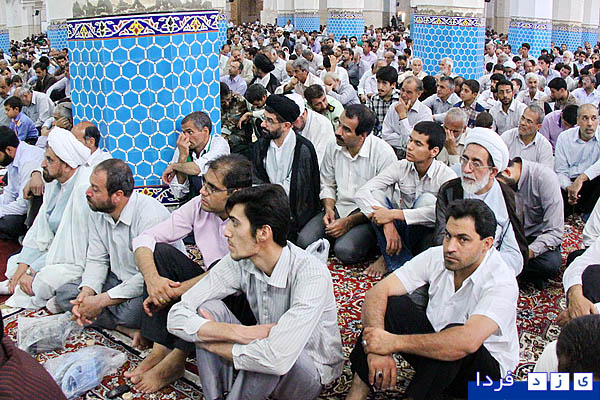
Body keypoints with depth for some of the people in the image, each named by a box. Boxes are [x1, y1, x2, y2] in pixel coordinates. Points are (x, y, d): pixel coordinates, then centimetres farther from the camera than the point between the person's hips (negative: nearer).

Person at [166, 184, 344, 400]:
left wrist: (211, 343, -24)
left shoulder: (312, 275, -30)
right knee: (209, 308, -15)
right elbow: (177, 317, -15)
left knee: (269, 355, -37)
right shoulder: (237, 263, -13)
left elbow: (277, 359, -41)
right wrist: (240, 332, -30)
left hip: (311, 374, -5)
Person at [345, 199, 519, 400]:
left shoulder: (501, 282, -26)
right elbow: (376, 293, -16)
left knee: (456, 338, -37)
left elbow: (467, 341, -42)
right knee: (389, 304, -18)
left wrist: (394, 342, -38)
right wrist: (377, 348, -33)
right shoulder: (436, 257, -11)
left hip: (486, 370, -5)